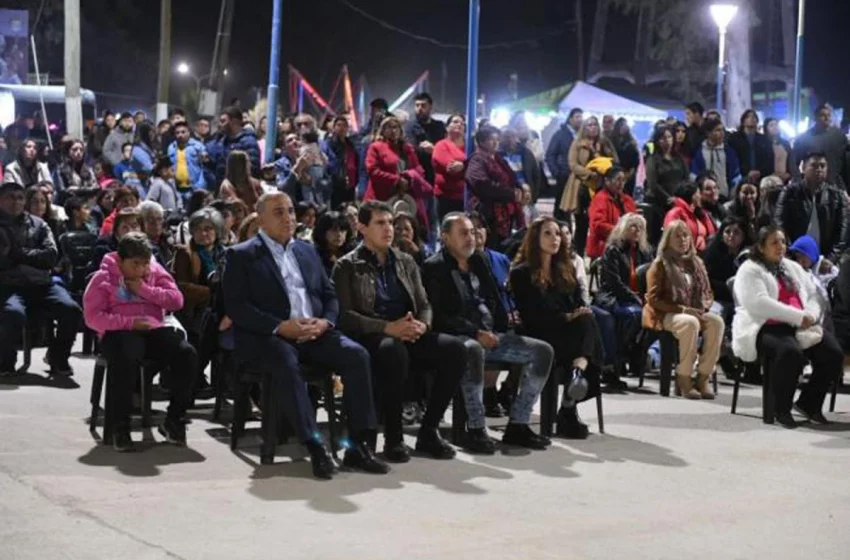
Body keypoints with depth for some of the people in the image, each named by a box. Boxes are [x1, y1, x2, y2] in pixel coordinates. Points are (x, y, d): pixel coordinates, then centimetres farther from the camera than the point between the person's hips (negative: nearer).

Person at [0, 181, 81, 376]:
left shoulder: (37, 224, 18)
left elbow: (51, 256, 5)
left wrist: (19, 253, -1)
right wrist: (34, 257, 0)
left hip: (41, 283, 3)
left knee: (71, 309, -25)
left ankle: (58, 357, -1)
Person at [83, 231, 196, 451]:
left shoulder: (155, 272, 16)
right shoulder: (103, 278, 4)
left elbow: (177, 300, 7)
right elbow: (93, 317, -5)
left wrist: (145, 290, -5)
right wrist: (130, 322, -16)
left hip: (154, 328, 4)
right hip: (120, 332, -4)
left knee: (186, 353, -25)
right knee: (126, 360, -40)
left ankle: (173, 420, -10)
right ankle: (120, 427, -27)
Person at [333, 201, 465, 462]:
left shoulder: (406, 262, 20)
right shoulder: (347, 267, 3)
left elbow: (424, 305, 17)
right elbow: (345, 315, -8)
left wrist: (422, 325, -8)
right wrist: (388, 327, -21)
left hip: (410, 335, 5)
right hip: (371, 337, -5)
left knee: (455, 348, -23)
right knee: (394, 350, -41)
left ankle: (428, 430, -14)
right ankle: (393, 437, -26)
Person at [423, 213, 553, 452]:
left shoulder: (479, 262, 20)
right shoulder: (434, 268, -2)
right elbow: (441, 316, -12)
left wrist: (495, 332, 2)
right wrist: (476, 333, -20)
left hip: (490, 334, 8)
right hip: (459, 336, -7)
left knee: (543, 350, -9)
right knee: (473, 350, -42)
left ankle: (517, 425, -8)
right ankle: (476, 429, -33)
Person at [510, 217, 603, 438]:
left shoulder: (566, 269, 24)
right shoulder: (521, 273, 4)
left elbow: (580, 304, 14)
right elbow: (532, 316, -7)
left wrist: (584, 314, -10)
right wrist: (567, 317, -19)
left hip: (570, 333, 5)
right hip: (540, 337, -5)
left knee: (587, 320, -31)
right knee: (585, 325, -31)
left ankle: (577, 373, -47)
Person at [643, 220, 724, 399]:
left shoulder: (696, 263, 17)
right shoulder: (660, 264, 1)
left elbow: (708, 293, 19)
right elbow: (653, 299, -7)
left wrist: (703, 307, -6)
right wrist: (682, 309, -16)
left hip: (694, 313, 5)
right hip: (666, 315, -5)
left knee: (716, 321, -26)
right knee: (691, 323, -37)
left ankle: (703, 377, -23)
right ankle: (684, 378, -28)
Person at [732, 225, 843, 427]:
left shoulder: (793, 268, 23)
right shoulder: (749, 270, -1)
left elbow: (813, 295, 20)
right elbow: (758, 303, -17)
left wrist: (810, 315, -5)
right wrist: (798, 316, -20)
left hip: (799, 327, 7)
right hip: (765, 328, -7)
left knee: (833, 354, -17)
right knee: (790, 352, -38)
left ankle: (809, 402, 3)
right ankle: (782, 409, -19)